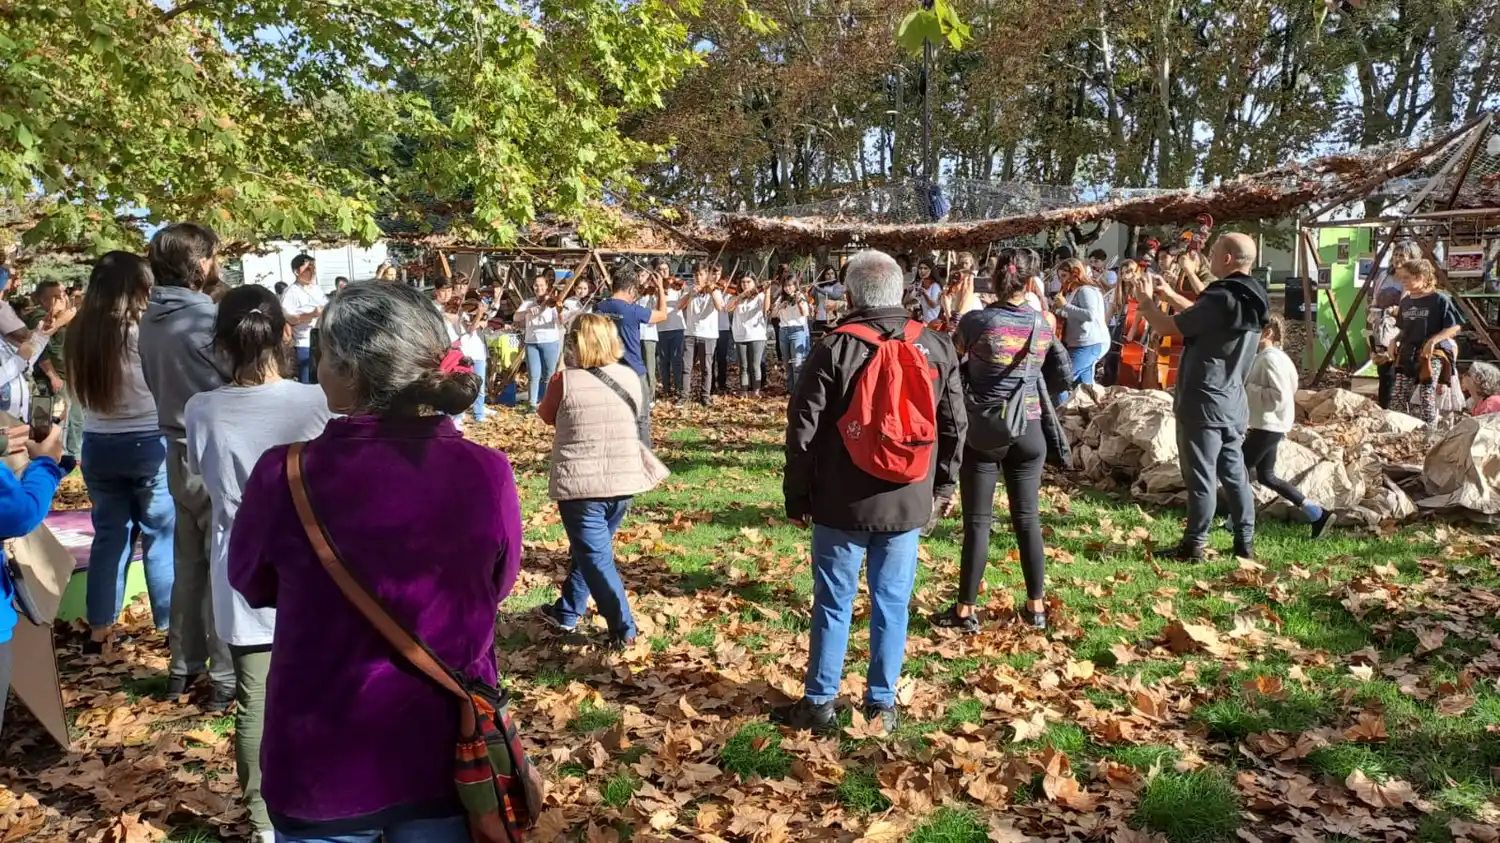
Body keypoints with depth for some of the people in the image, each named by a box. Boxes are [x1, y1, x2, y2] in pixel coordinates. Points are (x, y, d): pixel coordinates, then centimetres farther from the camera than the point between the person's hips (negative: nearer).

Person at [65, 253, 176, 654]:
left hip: (98, 444, 5)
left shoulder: (83, 334, 1)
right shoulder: (145, 331, -16)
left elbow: (80, 391, 9)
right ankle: (172, 623, 15)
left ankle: (100, 627, 20)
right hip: (149, 443, -5)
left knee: (109, 533, 14)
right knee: (162, 534, 7)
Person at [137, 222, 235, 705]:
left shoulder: (151, 318, 6)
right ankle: (226, 676, 7)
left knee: (188, 563, 16)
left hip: (178, 449, 8)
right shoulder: (206, 317, -19)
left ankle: (183, 667, 26)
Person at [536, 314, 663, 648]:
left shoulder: (567, 381, -10)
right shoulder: (630, 377, 1)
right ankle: (567, 612, 35)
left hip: (580, 482, -5)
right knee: (589, 548, 21)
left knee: (595, 556, 2)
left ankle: (623, 629, 0)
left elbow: (548, 416, 8)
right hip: (623, 480, 5)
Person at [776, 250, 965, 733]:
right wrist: (944, 483, 20)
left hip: (842, 502, -2)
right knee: (891, 603, 10)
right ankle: (881, 704, 18)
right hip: (908, 501, 3)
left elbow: (803, 429, -8)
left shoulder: (835, 349, -9)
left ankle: (819, 702, 16)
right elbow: (954, 425, 8)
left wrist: (797, 495, 3)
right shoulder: (937, 347, 2)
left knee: (833, 602, 8)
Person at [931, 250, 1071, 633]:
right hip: (1029, 431, 3)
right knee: (1028, 519, 12)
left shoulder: (977, 320, -11)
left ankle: (966, 611, 8)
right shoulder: (1042, 324, 1)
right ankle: (1036, 607, 19)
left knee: (978, 522, 3)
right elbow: (1063, 369, 10)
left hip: (983, 431, -3)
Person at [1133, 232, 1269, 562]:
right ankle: (1245, 541, 20)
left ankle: (1194, 544, 6)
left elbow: (1169, 328, -15)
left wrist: (1146, 304, 3)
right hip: (1231, 401, 9)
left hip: (1203, 402, -9)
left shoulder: (1222, 298, -21)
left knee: (1200, 476, -1)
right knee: (1234, 473, 14)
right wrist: (1170, 295, 24)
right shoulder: (1251, 300, 9)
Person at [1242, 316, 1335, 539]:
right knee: (1266, 477, 14)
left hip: (1269, 425, -10)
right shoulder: (1263, 356, 11)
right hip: (1266, 425, 10)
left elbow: (1278, 396, -24)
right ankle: (1318, 514, 19)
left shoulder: (1270, 358, -18)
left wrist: (1247, 387, -19)